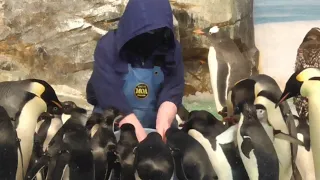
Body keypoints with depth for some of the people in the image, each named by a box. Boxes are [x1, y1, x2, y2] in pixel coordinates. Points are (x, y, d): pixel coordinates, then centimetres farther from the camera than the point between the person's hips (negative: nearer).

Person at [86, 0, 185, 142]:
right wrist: (142, 138, -33)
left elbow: (172, 92, -17)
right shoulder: (108, 47, -18)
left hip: (153, 125, 2)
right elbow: (111, 98, -26)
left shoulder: (171, 49, -9)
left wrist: (162, 126, -34)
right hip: (112, 129, -2)